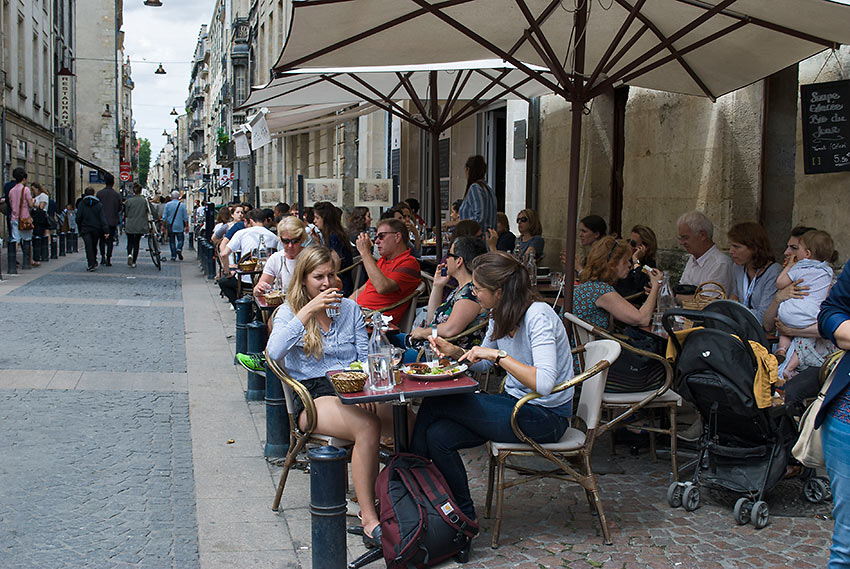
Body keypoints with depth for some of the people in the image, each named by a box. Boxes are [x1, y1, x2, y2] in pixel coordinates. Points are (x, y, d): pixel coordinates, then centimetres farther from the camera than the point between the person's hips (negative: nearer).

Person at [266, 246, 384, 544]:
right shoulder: (290, 310, 8)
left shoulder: (349, 307, 18)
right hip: (312, 396, -3)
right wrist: (308, 311, -15)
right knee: (368, 425, -36)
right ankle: (368, 516, -30)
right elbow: (274, 352, -14)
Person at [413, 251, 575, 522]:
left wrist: (498, 354, -28)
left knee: (435, 405, -14)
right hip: (515, 403, 8)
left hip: (545, 417, -8)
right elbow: (483, 363, 20)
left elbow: (544, 383, -32)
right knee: (438, 435, -13)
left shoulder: (538, 316, -21)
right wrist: (455, 351, 1)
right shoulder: (500, 315, 5)